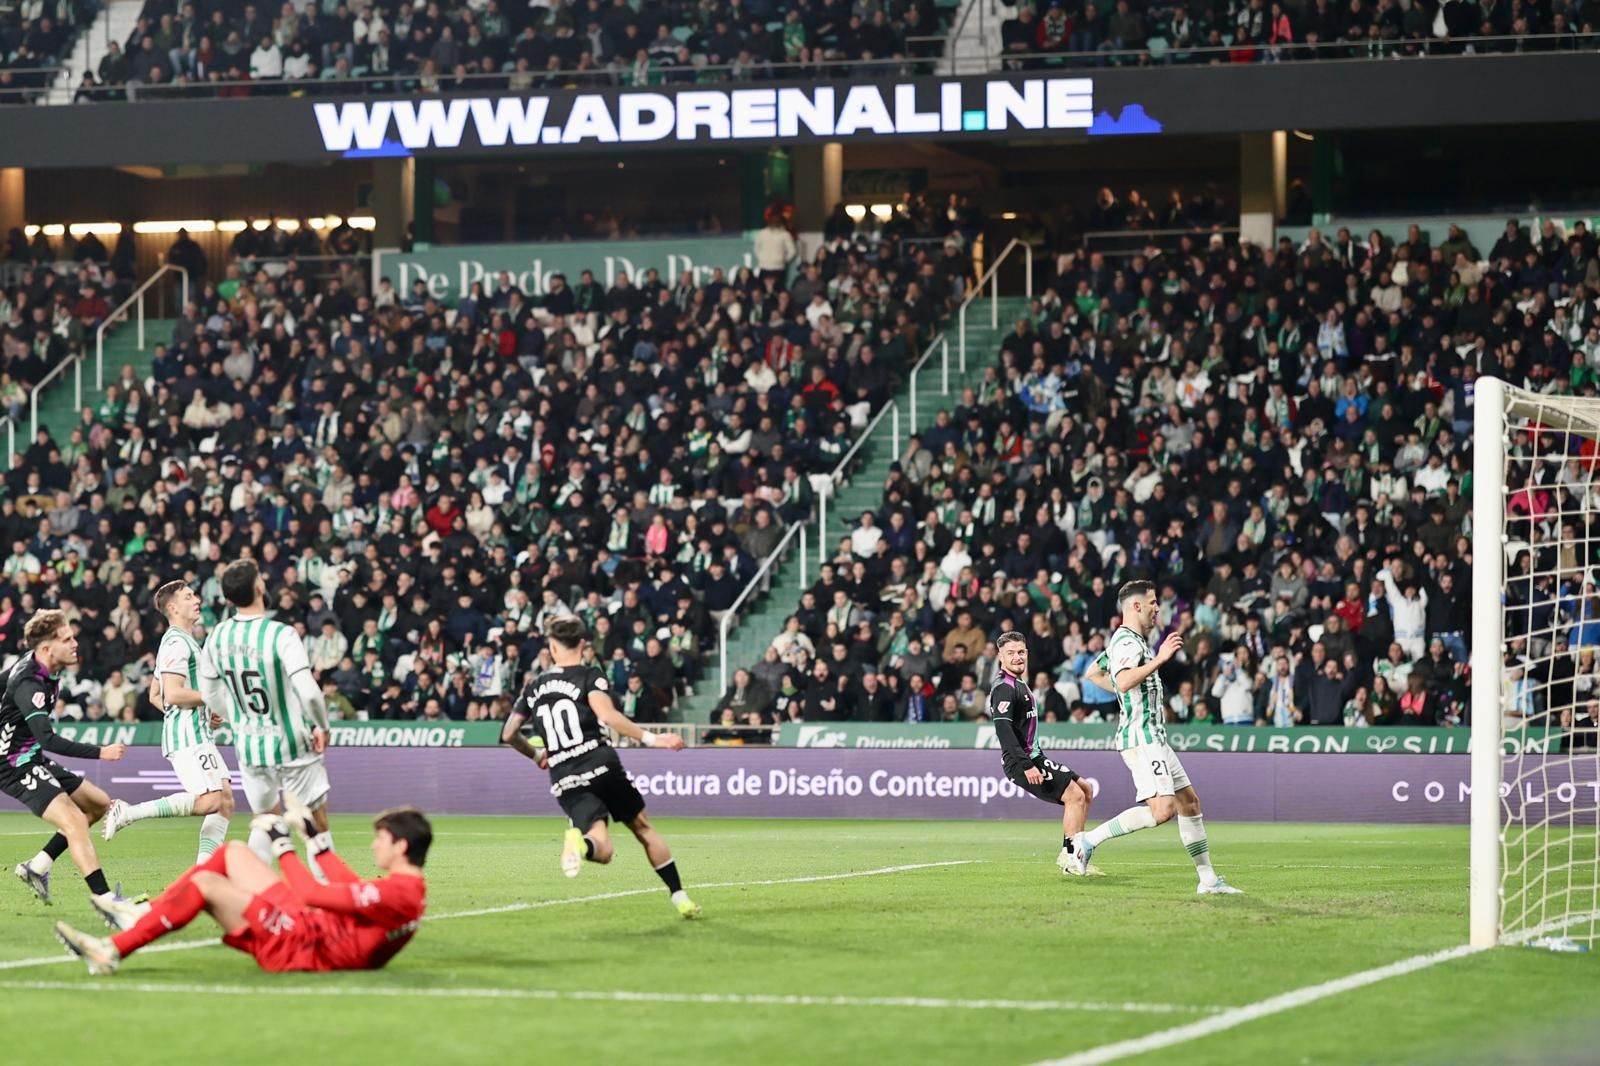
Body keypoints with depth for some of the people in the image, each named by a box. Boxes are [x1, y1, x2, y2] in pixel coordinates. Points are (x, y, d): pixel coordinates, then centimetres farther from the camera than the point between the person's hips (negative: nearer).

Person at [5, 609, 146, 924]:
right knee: (74, 820, -24)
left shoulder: (33, 663, 2)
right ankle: (104, 900, -30)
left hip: (31, 757, 10)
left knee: (99, 804, 13)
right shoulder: (28, 684, -28)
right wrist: (100, 753, -36)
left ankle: (37, 866, 14)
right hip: (15, 765, -10)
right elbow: (48, 740, -36)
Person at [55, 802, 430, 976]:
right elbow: (347, 884, 20)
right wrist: (312, 834, 22)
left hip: (300, 948, -10)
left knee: (204, 883, -16)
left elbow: (312, 895, -26)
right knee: (232, 853, 14)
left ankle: (114, 949, -10)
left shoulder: (395, 893, -24)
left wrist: (282, 843, -15)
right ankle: (146, 914, 11)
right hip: (308, 926, 10)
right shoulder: (411, 889, 7)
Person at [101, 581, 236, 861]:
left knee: (225, 799, 4)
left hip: (198, 734, 10)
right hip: (187, 735, -10)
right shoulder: (177, 642, -11)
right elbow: (173, 694, -21)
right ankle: (128, 813, -16)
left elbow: (155, 696, 25)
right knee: (208, 801, -19)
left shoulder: (184, 641, 21)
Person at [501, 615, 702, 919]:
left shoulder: (535, 687, 15)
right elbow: (607, 715, -17)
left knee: (602, 850, -6)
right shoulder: (590, 676, 1)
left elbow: (508, 734, 18)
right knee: (644, 828, 16)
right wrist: (650, 739, -17)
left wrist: (536, 754, 36)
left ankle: (579, 841, -42)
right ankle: (679, 896, 13)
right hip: (600, 765, -2)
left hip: (564, 781, 2)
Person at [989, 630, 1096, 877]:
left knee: (1084, 790, 14)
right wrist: (1026, 765, -31)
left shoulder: (1020, 685, 18)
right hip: (1020, 763, -11)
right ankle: (1071, 859, -12)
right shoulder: (1004, 689, -15)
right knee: (1075, 795, -16)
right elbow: (1003, 730, -25)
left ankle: (1069, 855, 12)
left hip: (1033, 759, 11)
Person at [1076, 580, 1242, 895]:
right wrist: (1159, 659, -31)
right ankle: (1089, 840, -14)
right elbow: (1124, 681, -32)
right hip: (1140, 738, -11)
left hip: (1154, 738, 11)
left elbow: (1093, 672, 32)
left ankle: (1207, 879, 13)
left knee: (1189, 801, 10)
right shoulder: (1127, 641, -14)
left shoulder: (1127, 640, 19)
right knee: (1163, 809, -21)